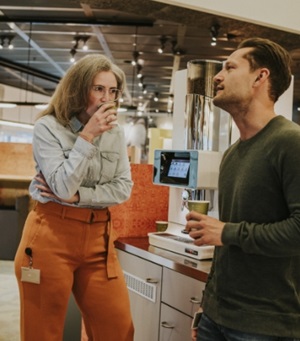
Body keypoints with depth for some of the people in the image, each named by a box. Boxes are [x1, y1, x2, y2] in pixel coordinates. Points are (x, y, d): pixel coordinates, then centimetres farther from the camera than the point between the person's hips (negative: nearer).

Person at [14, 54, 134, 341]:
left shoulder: (116, 134, 7)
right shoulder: (48, 127, -8)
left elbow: (123, 188, 2)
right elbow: (63, 187, -16)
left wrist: (78, 196, -11)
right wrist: (87, 136, -17)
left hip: (97, 236, 4)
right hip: (52, 234, -4)